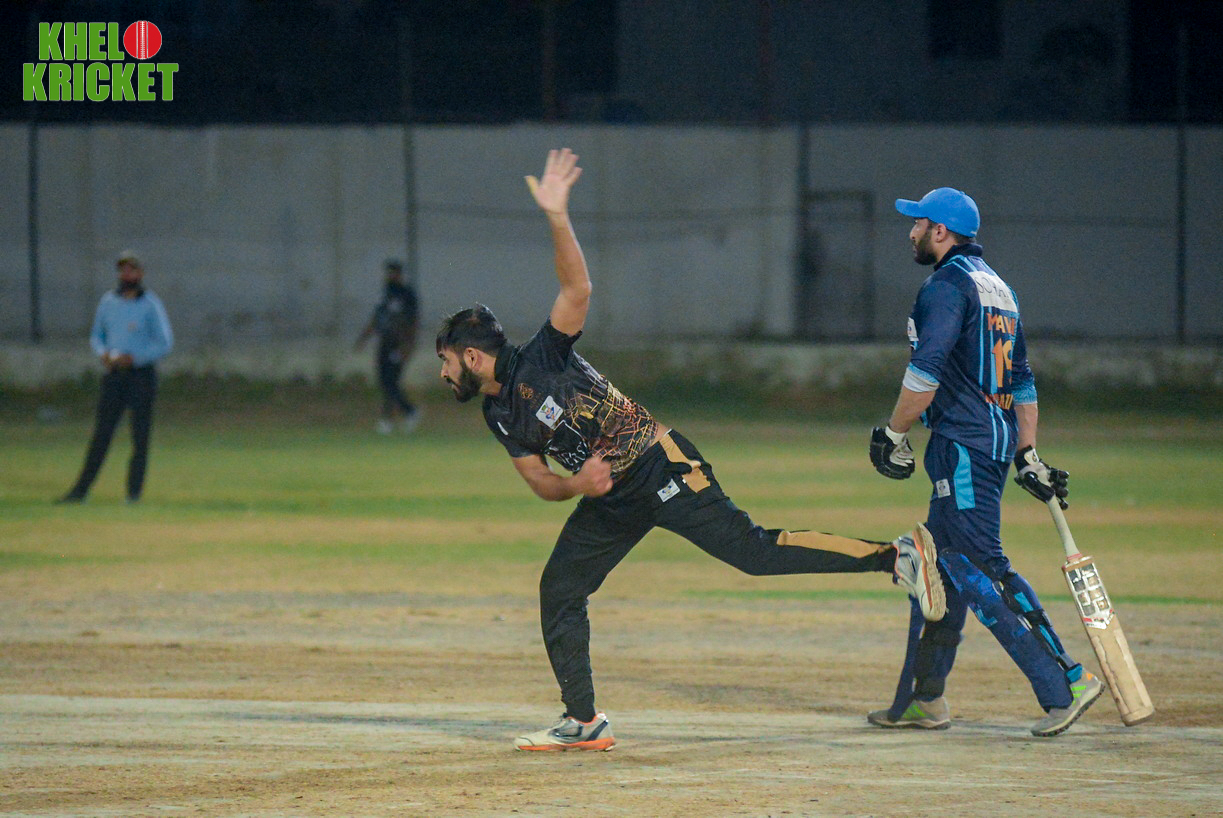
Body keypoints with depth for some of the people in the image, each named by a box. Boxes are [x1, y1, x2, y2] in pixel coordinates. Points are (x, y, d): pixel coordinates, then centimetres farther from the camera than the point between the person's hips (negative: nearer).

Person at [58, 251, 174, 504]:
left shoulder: (151, 305, -3)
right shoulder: (108, 301, 10)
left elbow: (165, 343, -6)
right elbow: (96, 335, 19)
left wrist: (134, 358, -16)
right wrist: (103, 353, -3)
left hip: (141, 374, -3)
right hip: (113, 374, 3)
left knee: (140, 436, -2)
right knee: (101, 435, 1)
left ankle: (134, 490, 4)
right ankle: (80, 490, 0)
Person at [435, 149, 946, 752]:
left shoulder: (540, 361, -11)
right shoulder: (500, 419, 12)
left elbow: (577, 289, -25)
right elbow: (540, 483, 12)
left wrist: (557, 218, -41)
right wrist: (576, 484, -13)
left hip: (659, 469, -9)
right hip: (609, 499, 9)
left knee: (751, 551, -19)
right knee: (557, 590, 7)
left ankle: (896, 557, -24)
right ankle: (583, 723, 16)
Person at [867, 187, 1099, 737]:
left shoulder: (949, 284, -11)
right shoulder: (997, 286, 19)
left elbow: (927, 371, -21)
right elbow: (1022, 381, 20)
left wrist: (893, 434, -12)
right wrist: (1027, 456, 20)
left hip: (964, 445, -10)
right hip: (998, 440, 10)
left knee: (978, 568, -12)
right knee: (940, 565, 15)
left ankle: (1064, 684, -18)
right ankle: (924, 698, 19)